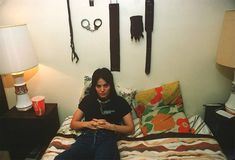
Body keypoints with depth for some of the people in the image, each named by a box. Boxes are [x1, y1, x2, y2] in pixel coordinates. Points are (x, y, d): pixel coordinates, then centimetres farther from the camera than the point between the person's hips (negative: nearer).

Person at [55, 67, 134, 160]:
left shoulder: (120, 102, 12)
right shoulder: (87, 100, 18)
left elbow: (131, 129, 10)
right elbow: (73, 124, 19)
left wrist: (110, 126, -5)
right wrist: (87, 124, -2)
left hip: (107, 139, -3)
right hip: (86, 137, 3)